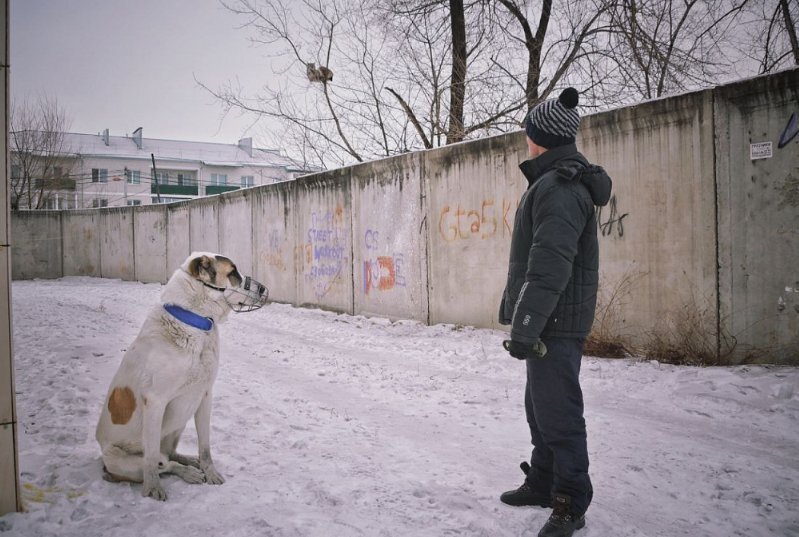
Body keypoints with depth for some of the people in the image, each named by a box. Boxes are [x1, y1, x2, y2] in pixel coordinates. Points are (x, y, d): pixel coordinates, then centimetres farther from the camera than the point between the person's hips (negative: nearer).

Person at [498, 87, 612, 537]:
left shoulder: (558, 187, -17)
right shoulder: (566, 180, 17)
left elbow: (549, 266, -26)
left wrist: (525, 327, -26)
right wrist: (526, 320, 24)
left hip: (556, 322, -11)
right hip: (553, 319, 11)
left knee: (557, 410, -3)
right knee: (541, 404, 19)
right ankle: (543, 483, 33)